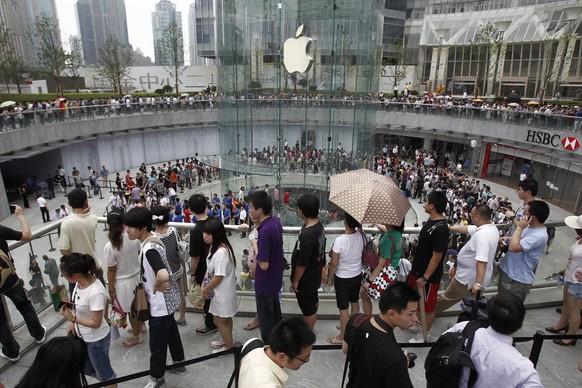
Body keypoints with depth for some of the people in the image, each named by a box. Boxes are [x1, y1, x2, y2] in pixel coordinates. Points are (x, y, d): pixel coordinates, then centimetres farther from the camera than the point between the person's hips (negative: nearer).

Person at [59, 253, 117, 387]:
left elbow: (96, 323, -26)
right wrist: (73, 324, 3)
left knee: (104, 373, 17)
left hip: (96, 340, -8)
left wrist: (72, 319, -27)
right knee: (86, 369, 29)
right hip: (82, 336, 8)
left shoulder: (96, 293, -36)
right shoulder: (81, 281, -11)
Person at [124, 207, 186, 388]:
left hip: (161, 303, -9)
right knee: (171, 332, 26)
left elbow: (163, 276, -44)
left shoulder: (149, 249, -30)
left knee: (157, 343, 12)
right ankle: (179, 364, 45)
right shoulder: (152, 239, 0)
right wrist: (156, 285, 10)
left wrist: (155, 287, -24)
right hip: (167, 299, 9)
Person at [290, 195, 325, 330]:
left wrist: (295, 281, -13)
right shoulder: (319, 224, -8)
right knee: (313, 301, 28)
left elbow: (301, 263, -27)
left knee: (308, 308, 12)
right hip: (315, 274, 9)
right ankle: (309, 327, 51)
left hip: (306, 279, -9)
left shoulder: (306, 235, -36)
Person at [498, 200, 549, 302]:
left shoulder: (539, 236, -27)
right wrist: (508, 239, 3)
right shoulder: (530, 227, 3)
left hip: (518, 279, -9)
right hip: (507, 271, 9)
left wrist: (519, 228, -26)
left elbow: (514, 247, -34)